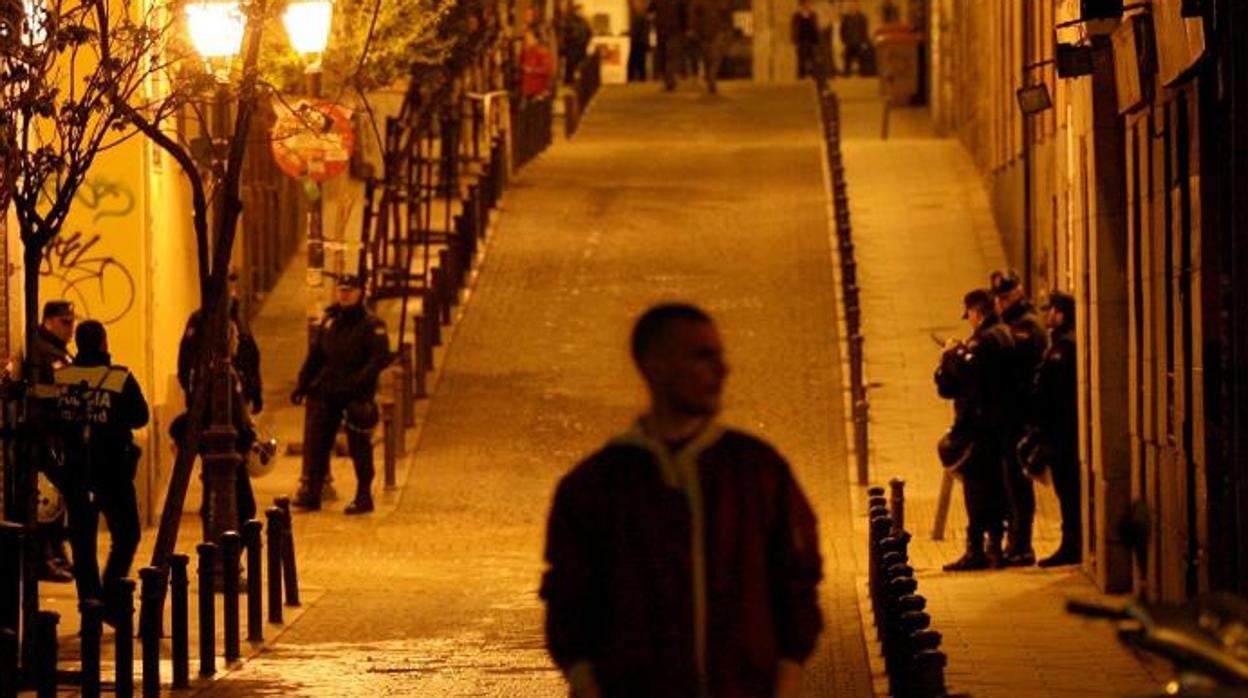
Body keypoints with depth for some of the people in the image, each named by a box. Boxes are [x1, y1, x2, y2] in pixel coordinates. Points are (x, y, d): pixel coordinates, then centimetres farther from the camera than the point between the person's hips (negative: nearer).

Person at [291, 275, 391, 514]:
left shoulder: (371, 324, -5)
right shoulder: (329, 320, 13)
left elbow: (380, 358, -14)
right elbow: (315, 355, 17)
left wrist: (359, 381, -24)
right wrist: (302, 384, 11)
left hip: (357, 395, -5)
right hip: (326, 392, 5)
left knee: (359, 447, 0)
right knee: (315, 442, 1)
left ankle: (363, 497, 8)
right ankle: (310, 491, 5)